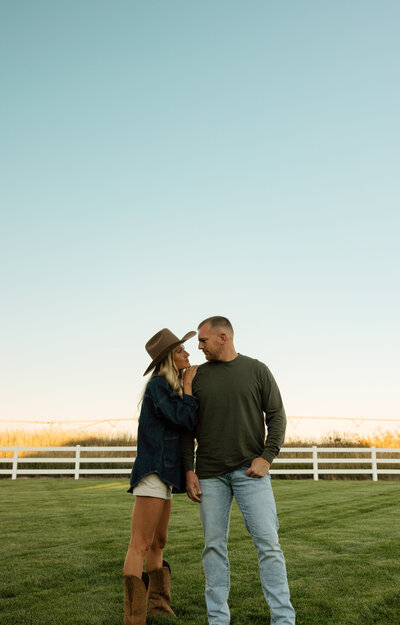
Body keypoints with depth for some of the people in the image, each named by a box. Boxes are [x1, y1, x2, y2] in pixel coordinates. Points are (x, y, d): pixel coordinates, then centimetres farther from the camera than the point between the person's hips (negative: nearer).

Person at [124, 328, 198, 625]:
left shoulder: (172, 388, 15)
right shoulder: (157, 385, -12)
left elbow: (188, 423, 18)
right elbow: (184, 419, -19)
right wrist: (188, 384, -8)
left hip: (164, 475, 10)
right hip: (153, 470, -10)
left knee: (158, 543, 17)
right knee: (140, 545, -9)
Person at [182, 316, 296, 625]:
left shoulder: (257, 370, 3)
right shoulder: (197, 376, 8)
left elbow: (276, 416, 3)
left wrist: (266, 457, -9)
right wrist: (189, 470, 2)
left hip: (250, 471, -2)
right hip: (210, 474, 2)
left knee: (268, 542, -5)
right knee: (214, 545, 5)